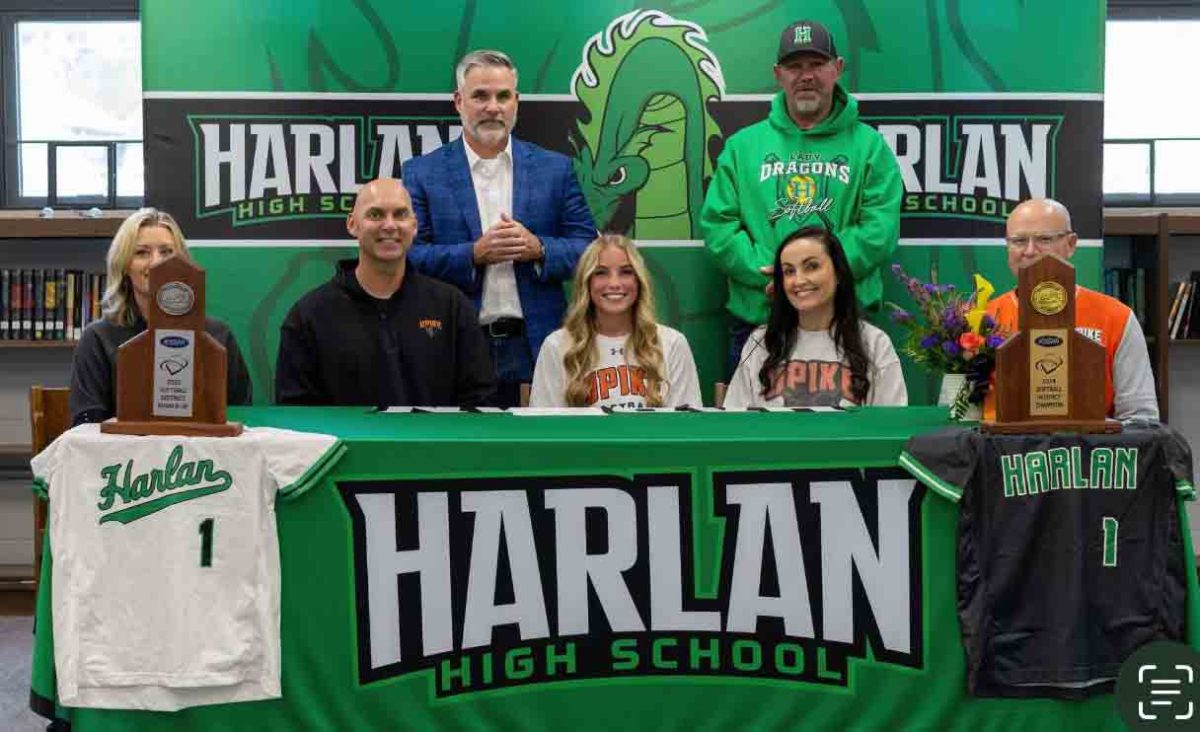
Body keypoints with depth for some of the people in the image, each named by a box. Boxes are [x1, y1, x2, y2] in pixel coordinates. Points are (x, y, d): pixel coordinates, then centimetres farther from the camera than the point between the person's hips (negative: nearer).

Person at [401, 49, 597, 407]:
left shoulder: (554, 168, 8)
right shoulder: (422, 173, 4)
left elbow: (587, 249, 5)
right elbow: (408, 256, -2)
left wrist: (538, 248, -13)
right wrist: (474, 254, -15)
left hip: (537, 347, 1)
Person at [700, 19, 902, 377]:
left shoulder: (869, 146, 6)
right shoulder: (743, 146, 10)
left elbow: (880, 231, -4)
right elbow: (717, 224, 3)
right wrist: (766, 270, -12)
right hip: (755, 317, 1)